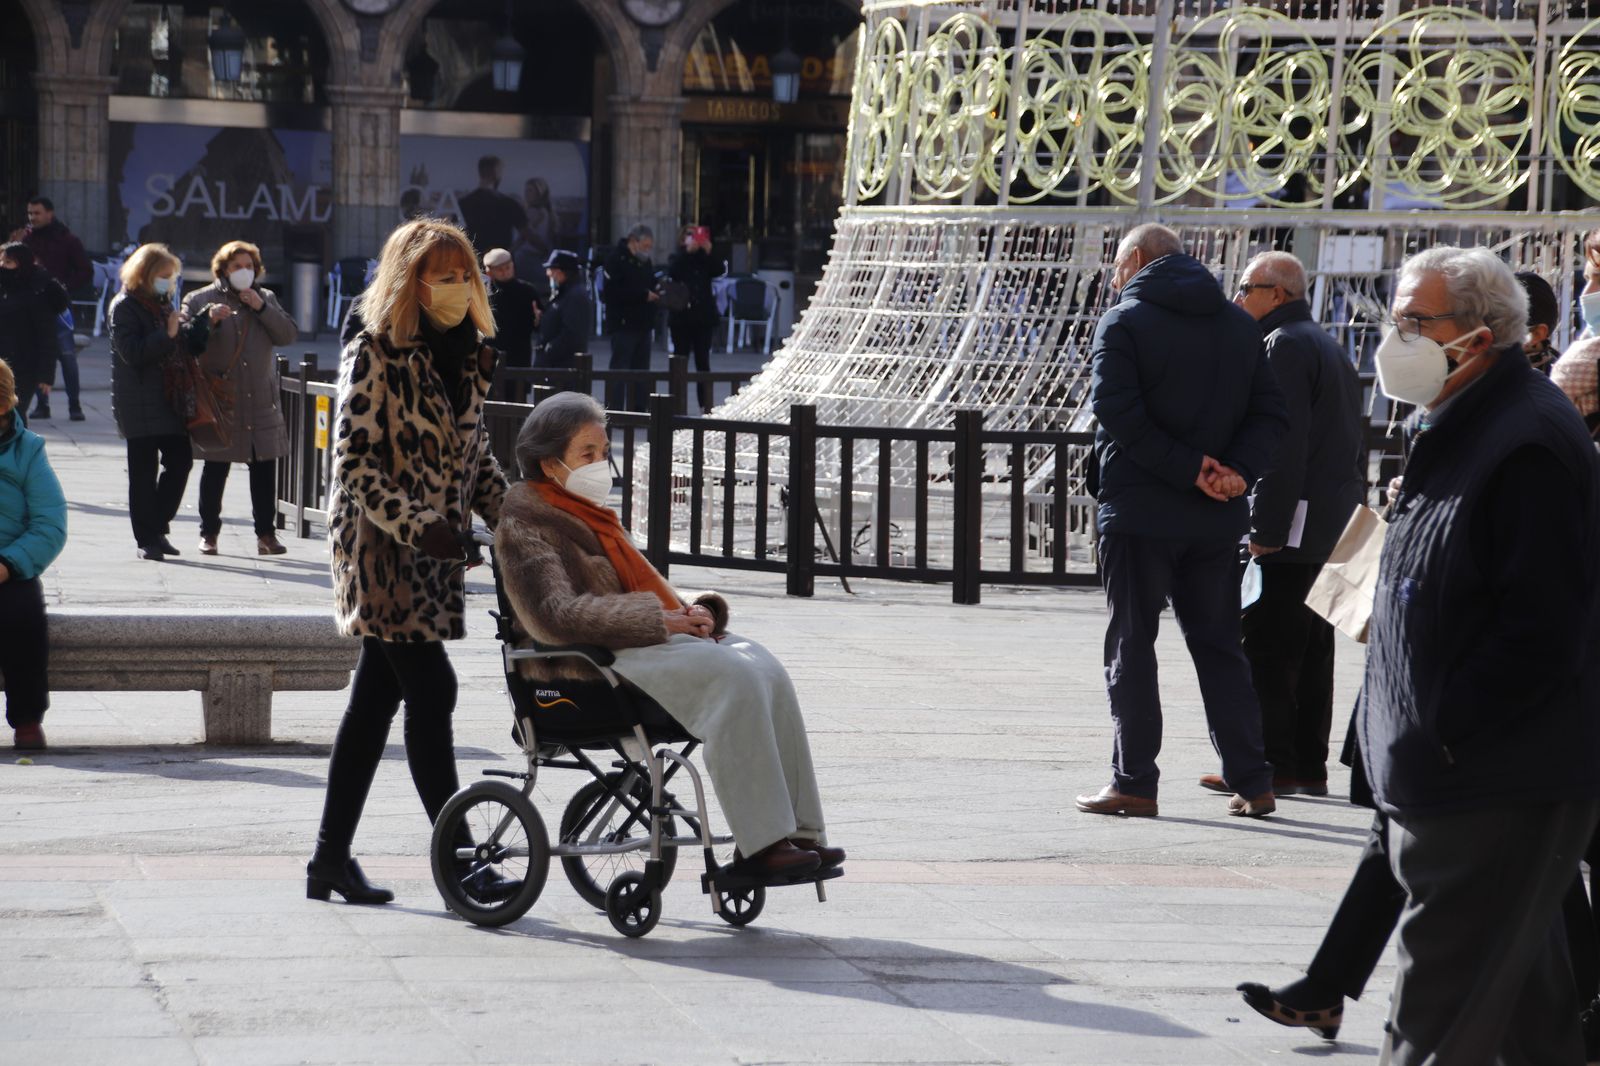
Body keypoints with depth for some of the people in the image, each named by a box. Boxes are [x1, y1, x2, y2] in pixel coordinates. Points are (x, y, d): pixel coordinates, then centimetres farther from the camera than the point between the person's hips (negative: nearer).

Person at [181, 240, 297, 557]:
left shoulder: (267, 299, 14)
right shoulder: (200, 301, 4)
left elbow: (288, 335, 3)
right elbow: (186, 342, -6)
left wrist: (262, 308, -8)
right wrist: (209, 319, -21)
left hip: (261, 401, 3)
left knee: (265, 470, 2)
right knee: (215, 470, 2)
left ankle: (266, 533, 7)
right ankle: (208, 533, 10)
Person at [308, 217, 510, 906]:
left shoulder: (469, 356, 14)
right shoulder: (375, 356, -10)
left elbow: (474, 454, 21)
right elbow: (355, 458, -15)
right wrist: (417, 525, -21)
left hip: (432, 550, 8)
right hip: (380, 546, -8)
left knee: (375, 699, 10)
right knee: (431, 691, -10)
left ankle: (331, 859, 15)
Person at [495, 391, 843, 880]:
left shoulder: (590, 514, 27)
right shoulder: (525, 524, -2)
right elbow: (558, 614, -17)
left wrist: (692, 611, 2)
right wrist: (660, 620, -19)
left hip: (648, 640, 9)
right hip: (596, 658, -9)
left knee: (766, 670, -16)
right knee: (733, 674, -29)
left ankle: (796, 831, -21)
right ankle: (761, 844, -32)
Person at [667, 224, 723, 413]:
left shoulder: (703, 259, 9)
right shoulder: (678, 258, 4)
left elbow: (718, 270, -8)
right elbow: (672, 271, -17)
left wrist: (708, 252, -21)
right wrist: (687, 250, -24)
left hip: (703, 317, 1)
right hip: (681, 317, -1)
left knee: (703, 361, -1)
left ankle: (706, 405, -1)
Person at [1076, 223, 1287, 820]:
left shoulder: (1124, 323, -6)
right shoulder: (1239, 325, 12)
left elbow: (1117, 411, -19)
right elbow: (1269, 412, 4)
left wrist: (1190, 469, -17)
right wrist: (1238, 470, -9)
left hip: (1139, 513, -5)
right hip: (1217, 522, 5)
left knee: (1131, 647, 3)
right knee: (1219, 647, 12)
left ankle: (1135, 783, 2)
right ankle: (1252, 783, 8)